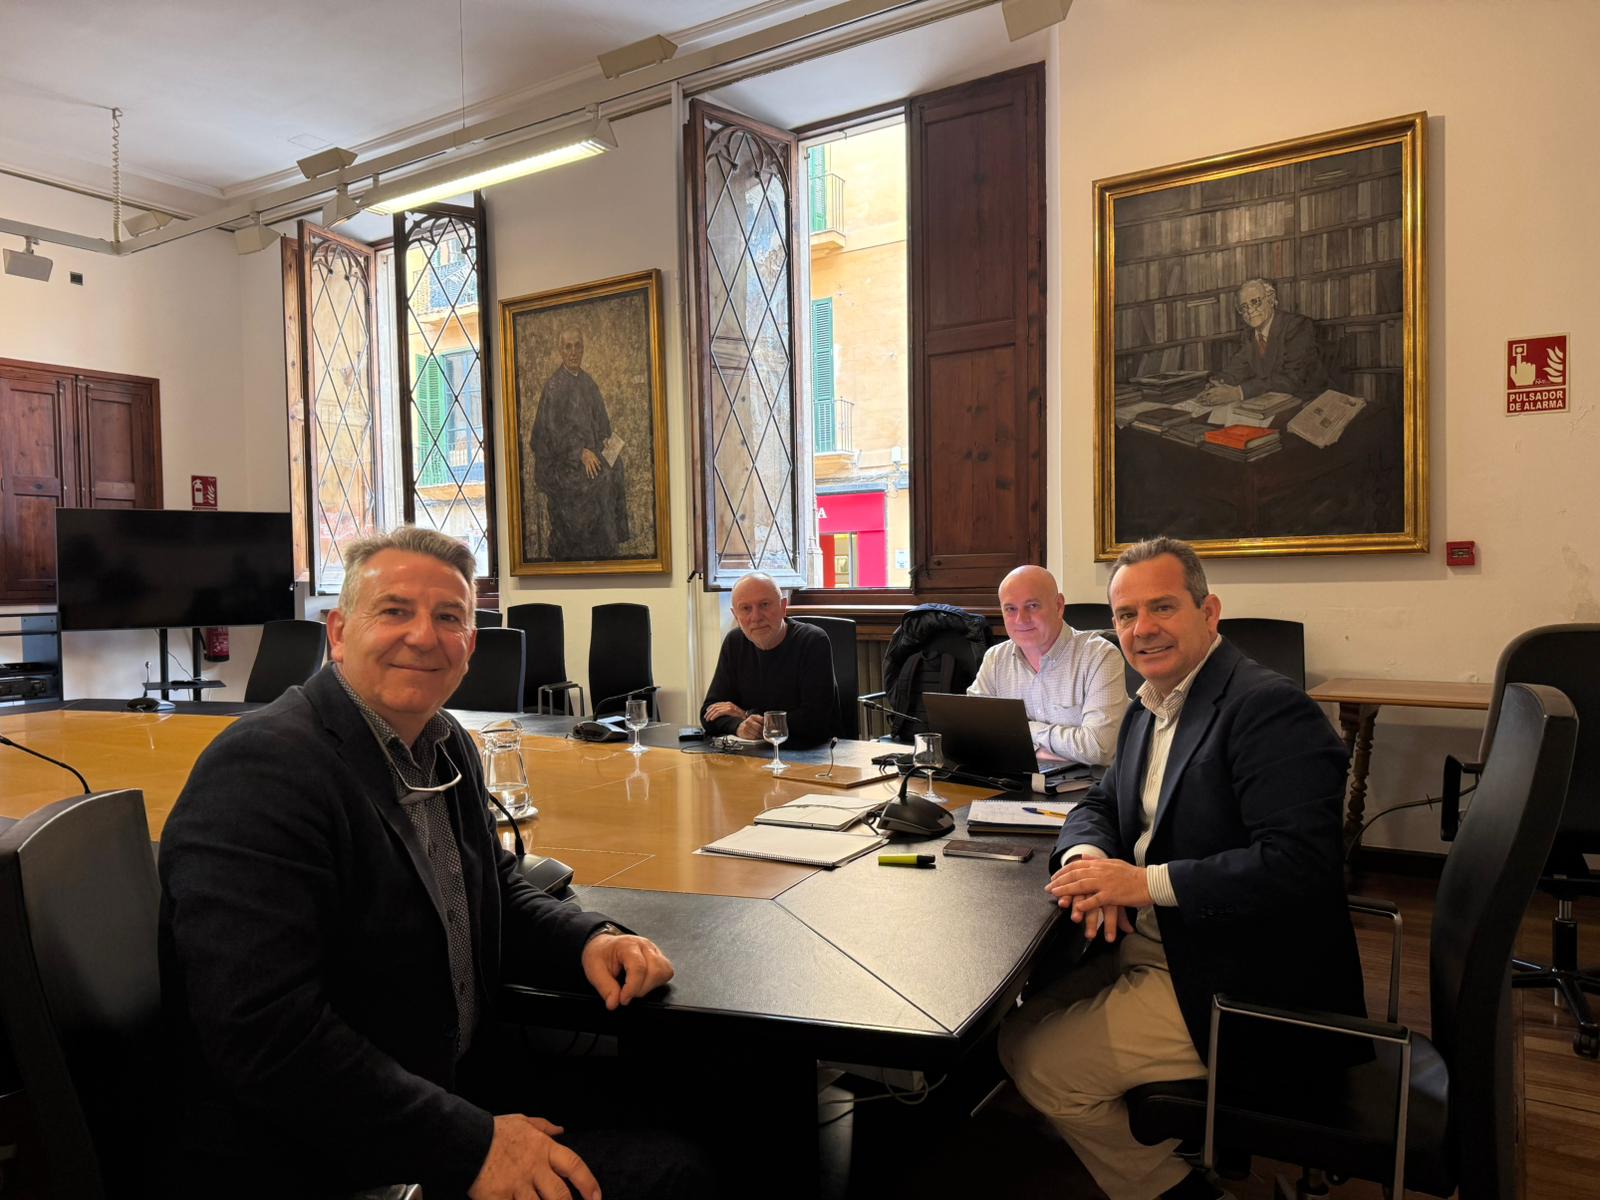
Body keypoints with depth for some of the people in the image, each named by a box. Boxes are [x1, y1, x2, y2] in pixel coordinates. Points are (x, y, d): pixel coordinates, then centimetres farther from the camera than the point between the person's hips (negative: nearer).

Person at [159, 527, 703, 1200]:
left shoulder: (445, 746, 6)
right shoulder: (263, 768, -21)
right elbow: (262, 1032, -27)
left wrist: (590, 941, -5)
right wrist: (471, 1145, -24)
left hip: (456, 1097, 8)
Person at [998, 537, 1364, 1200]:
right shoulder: (1150, 707, 9)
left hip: (1237, 986, -9)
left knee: (1037, 1059, -8)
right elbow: (1100, 802, 16)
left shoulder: (1269, 707, -20)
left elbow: (1299, 864, -28)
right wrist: (1087, 858, -8)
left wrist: (1145, 882, -25)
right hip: (1154, 943, 9)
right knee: (1024, 1022, 10)